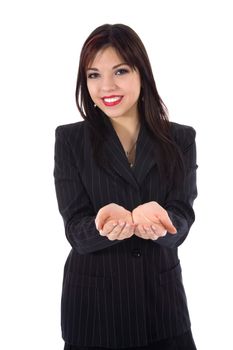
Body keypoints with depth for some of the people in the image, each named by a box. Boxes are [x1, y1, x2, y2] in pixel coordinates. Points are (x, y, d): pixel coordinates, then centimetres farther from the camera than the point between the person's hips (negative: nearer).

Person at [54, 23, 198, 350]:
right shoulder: (70, 139, -4)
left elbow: (180, 223, -8)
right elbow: (76, 230, -9)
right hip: (93, 301, -1)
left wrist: (155, 220, -30)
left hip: (161, 299, 1)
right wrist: (108, 223, -30)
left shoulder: (180, 139, -1)